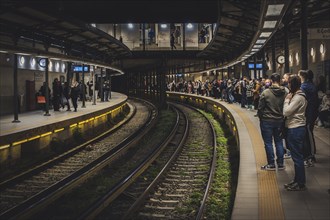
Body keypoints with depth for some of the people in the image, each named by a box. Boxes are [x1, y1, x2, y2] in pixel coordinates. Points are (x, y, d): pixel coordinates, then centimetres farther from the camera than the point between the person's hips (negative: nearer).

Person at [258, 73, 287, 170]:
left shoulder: (265, 92, -14)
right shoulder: (285, 93, -4)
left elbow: (260, 108, -10)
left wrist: (261, 117, 6)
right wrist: (282, 117, 13)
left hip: (267, 121, -4)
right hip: (279, 121, 4)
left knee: (268, 143, 5)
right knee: (279, 142, 14)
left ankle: (271, 164, 8)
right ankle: (280, 163, 17)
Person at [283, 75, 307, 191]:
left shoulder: (298, 98, -19)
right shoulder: (299, 96, 13)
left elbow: (286, 112, -21)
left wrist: (287, 100, -10)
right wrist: (289, 100, 5)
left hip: (296, 129, -11)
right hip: (296, 128, 11)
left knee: (297, 157, -4)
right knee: (297, 156, 17)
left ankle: (300, 184, 3)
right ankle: (297, 180, 27)